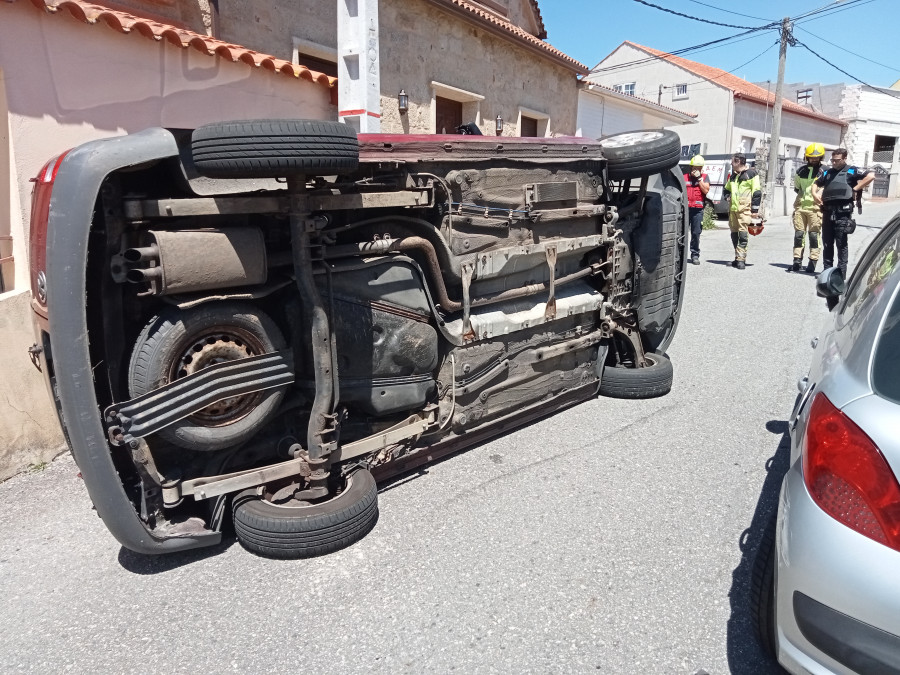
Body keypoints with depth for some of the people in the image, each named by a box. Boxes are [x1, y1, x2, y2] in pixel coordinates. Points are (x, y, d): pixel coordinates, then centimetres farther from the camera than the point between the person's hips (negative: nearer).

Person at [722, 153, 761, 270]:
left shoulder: (751, 174, -1)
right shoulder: (733, 176, 20)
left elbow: (757, 193, -6)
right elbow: (726, 189, 38)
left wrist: (755, 210, -10)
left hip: (745, 209, -7)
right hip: (733, 209, 7)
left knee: (743, 234, -12)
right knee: (734, 234, 8)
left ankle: (741, 259, -15)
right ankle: (739, 257, 17)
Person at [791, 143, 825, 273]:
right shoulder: (801, 171, 13)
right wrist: (802, 194, 14)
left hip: (815, 207, -4)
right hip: (800, 206, 4)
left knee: (814, 235, -3)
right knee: (798, 234, 4)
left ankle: (812, 262, 0)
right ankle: (797, 260, 9)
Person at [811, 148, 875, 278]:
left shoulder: (852, 171, 3)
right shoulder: (828, 173, 20)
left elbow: (871, 176, -8)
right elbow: (816, 183, 33)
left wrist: (855, 189, -11)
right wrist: (814, 194, 13)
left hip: (843, 212, -5)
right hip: (828, 211, 5)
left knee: (841, 243, -3)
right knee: (827, 242, 8)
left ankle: (841, 272, -1)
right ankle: (827, 269, 15)